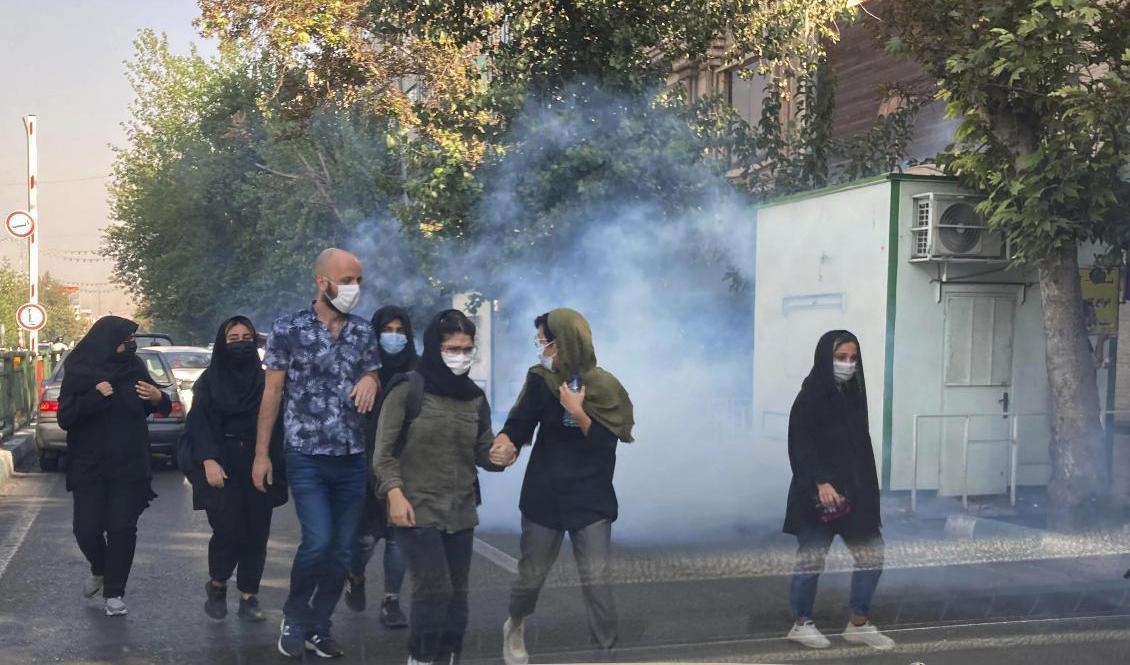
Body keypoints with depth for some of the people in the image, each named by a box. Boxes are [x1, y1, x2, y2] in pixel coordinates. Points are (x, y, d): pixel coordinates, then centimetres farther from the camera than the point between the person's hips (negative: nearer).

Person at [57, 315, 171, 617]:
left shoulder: (135, 369, 0)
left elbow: (162, 409, 9)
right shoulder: (78, 373, -5)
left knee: (122, 528, -3)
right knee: (87, 528, -3)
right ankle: (100, 570, 28)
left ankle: (114, 592, 10)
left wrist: (158, 398, -14)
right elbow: (65, 419, -10)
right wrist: (95, 397, -23)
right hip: (89, 466, -1)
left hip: (129, 467, 1)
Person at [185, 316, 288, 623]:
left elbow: (276, 423, 10)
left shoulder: (264, 380, 10)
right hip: (222, 469, -2)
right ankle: (216, 586, 14)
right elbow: (200, 424, -2)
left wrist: (275, 463, 0)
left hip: (258, 468, 3)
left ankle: (248, 598, 9)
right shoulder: (209, 381, 5)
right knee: (228, 531, -12)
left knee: (256, 534, -1)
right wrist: (208, 460, -16)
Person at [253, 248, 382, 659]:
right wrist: (261, 453, -3)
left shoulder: (363, 332, 7)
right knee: (318, 541, -14)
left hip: (352, 458, 4)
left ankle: (318, 627, 22)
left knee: (343, 550, 6)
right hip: (306, 457, -4)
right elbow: (272, 393, -1)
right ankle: (294, 615, 11)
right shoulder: (288, 330, -4)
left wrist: (371, 379, -6)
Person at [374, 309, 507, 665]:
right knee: (435, 590, -14)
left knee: (456, 595, 8)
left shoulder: (475, 397, 9)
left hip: (460, 513, 5)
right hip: (417, 511, -5)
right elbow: (385, 451, -6)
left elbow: (483, 453, 11)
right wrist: (395, 493, -17)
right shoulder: (408, 389, -6)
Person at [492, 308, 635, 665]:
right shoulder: (541, 381, -4)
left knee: (597, 581, -5)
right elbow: (518, 424, -7)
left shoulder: (605, 387, -8)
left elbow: (606, 444, -11)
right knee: (531, 575, 13)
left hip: (591, 501, -1)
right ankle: (515, 627, 41)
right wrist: (505, 443, -28)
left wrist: (578, 413, -23)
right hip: (544, 497, 2)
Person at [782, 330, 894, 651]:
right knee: (811, 560, 3)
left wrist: (866, 488, 15)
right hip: (818, 494, -8)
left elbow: (860, 445, 16)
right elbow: (801, 446, -18)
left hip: (854, 491, 8)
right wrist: (820, 482, -26)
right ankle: (802, 624, 18)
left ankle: (859, 623, 20)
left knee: (871, 555, 8)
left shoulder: (853, 394, 11)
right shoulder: (810, 397, -12)